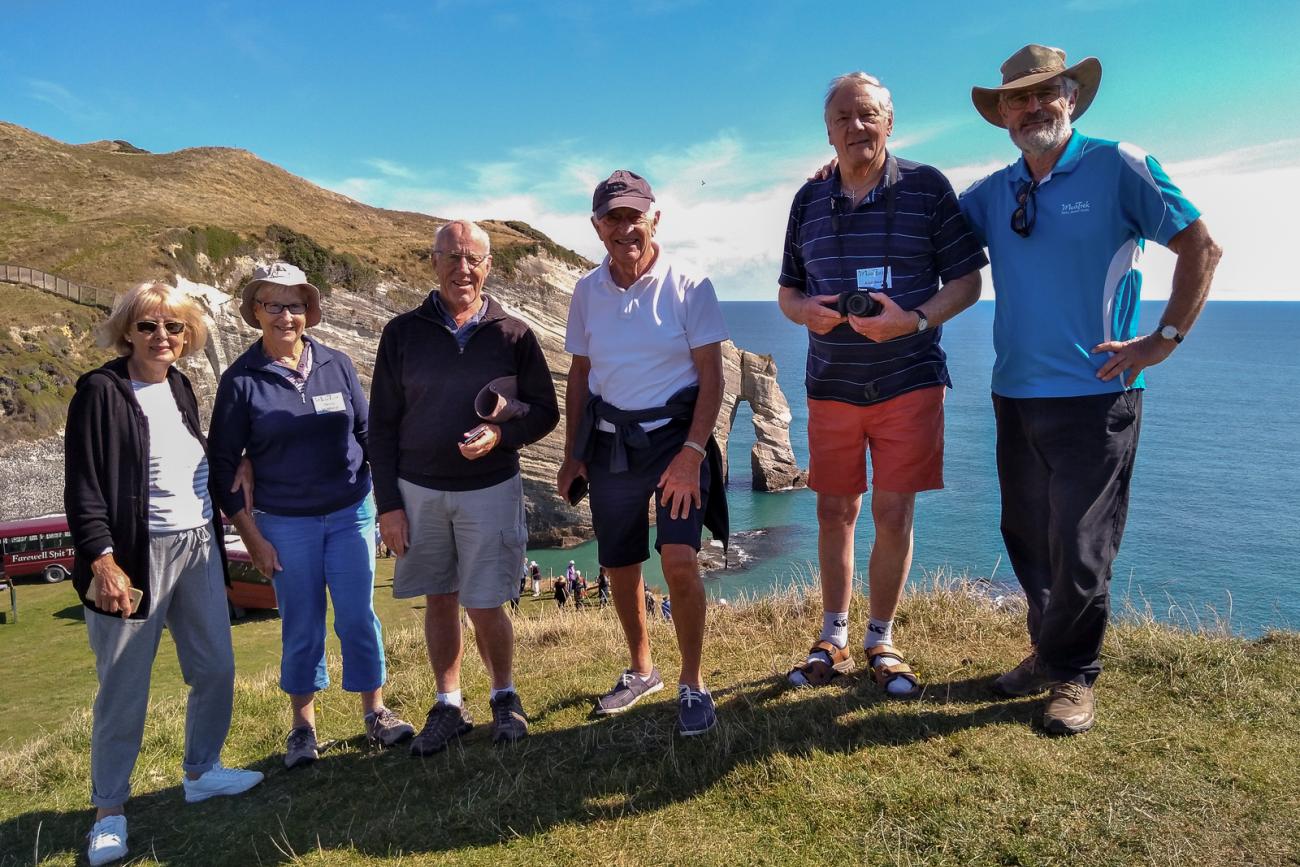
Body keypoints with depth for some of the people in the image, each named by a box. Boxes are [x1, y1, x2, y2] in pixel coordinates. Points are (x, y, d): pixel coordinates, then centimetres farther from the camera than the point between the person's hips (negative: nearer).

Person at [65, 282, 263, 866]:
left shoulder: (178, 385, 9)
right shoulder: (101, 391, -10)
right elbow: (83, 489, -13)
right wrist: (103, 561, -19)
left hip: (198, 547, 7)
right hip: (137, 555, -6)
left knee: (215, 667, 13)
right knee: (123, 688, 4)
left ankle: (201, 772, 33)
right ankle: (109, 809, 21)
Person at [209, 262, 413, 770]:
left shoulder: (336, 365, 1)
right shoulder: (241, 380, -4)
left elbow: (368, 433, 9)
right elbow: (222, 465, 0)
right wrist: (251, 537, -2)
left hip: (351, 513, 1)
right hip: (285, 524, -1)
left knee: (359, 617, 5)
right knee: (301, 627, 8)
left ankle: (375, 713, 21)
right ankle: (302, 727, 25)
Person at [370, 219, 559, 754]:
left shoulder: (513, 334, -1)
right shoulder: (402, 333, 1)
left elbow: (545, 411, 3)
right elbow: (381, 425, 3)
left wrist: (501, 434, -17)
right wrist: (388, 503, -1)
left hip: (490, 489, -1)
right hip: (418, 491, 2)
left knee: (485, 606, 2)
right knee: (439, 602, 11)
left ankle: (505, 698, 26)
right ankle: (449, 707, 27)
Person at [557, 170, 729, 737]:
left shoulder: (689, 286, -8)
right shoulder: (587, 292, 3)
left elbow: (711, 377, -9)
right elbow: (579, 375, 11)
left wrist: (692, 453, -18)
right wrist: (572, 453, 8)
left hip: (675, 436, -4)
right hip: (608, 442, 4)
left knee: (679, 560, -18)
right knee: (619, 567, 11)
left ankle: (692, 684, 2)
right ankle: (641, 670, 34)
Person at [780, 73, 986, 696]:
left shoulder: (926, 188, -1)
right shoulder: (809, 200, 9)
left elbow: (967, 280, -2)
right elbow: (787, 292, 14)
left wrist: (915, 320, -19)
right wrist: (807, 311, -9)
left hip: (909, 382, -2)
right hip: (831, 386, 3)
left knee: (894, 517, 0)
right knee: (834, 515, 8)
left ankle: (881, 642, 20)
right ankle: (833, 641, 25)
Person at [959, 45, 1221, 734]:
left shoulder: (1118, 167, -4)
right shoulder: (994, 193, 9)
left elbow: (1201, 247, -2)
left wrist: (1165, 339, -7)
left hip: (1093, 393, -5)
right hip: (1015, 394, 5)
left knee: (1078, 547, 0)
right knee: (1027, 539, 14)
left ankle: (1072, 675, 19)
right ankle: (1048, 652, 32)